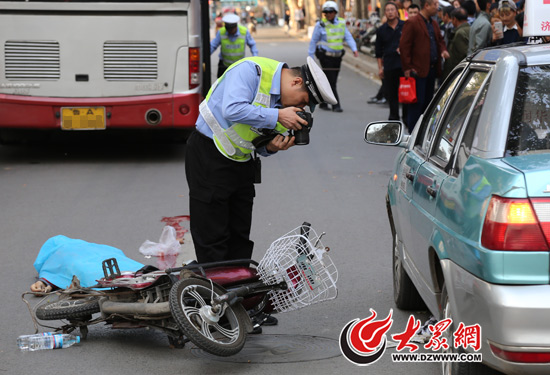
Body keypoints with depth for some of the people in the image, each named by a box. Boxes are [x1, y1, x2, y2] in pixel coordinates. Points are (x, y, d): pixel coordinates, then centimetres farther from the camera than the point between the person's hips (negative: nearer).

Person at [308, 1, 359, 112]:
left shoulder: (341, 23, 7)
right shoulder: (320, 25, -6)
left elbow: (348, 37, 2)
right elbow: (313, 41, -2)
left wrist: (354, 49, -15)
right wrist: (310, 57, -2)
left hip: (337, 56, 5)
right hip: (325, 56, -5)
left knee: (332, 81, 11)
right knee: (331, 82, -10)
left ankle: (323, 103, 22)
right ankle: (336, 105, -9)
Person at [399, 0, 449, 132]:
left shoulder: (434, 23, 16)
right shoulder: (412, 23, -9)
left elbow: (440, 40, 27)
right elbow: (404, 46, -12)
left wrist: (443, 50, 4)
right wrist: (407, 68, -15)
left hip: (432, 69, 8)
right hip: (418, 70, -8)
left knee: (428, 101, 12)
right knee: (417, 102, -7)